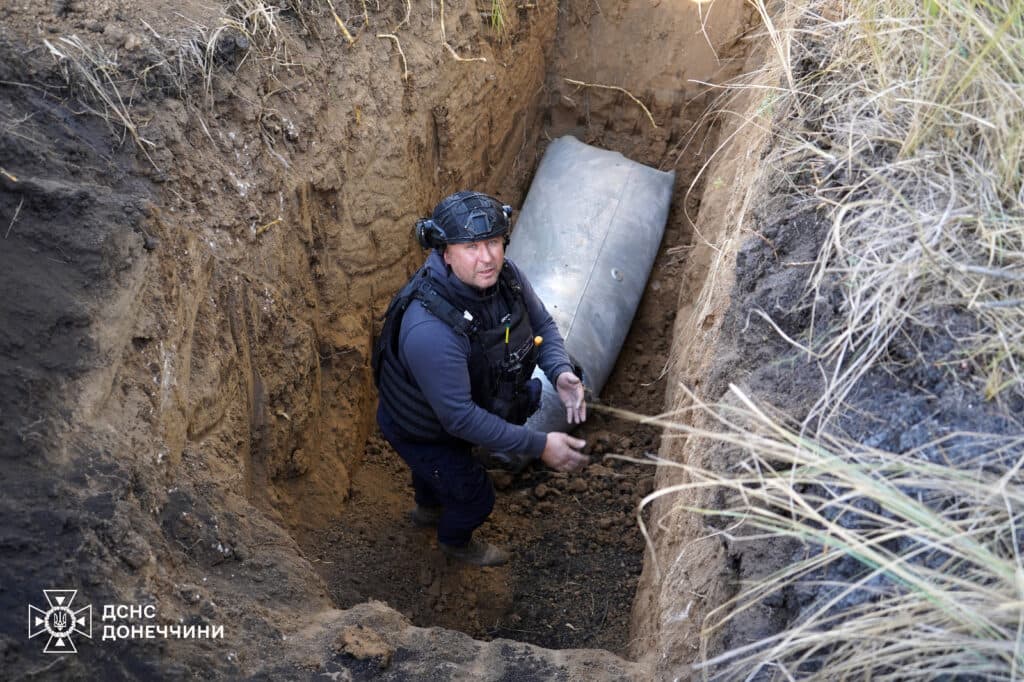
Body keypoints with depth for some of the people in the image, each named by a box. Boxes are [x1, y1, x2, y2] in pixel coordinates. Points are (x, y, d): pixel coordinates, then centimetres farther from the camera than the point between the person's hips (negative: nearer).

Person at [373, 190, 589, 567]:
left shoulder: (504, 274, -23)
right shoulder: (430, 330, -46)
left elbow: (541, 324, -6)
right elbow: (459, 418, -40)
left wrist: (561, 372, -26)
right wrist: (539, 446, -37)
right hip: (418, 430, -6)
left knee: (438, 461, 36)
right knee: (476, 497, 15)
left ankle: (428, 508, 71)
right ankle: (455, 540, 52)